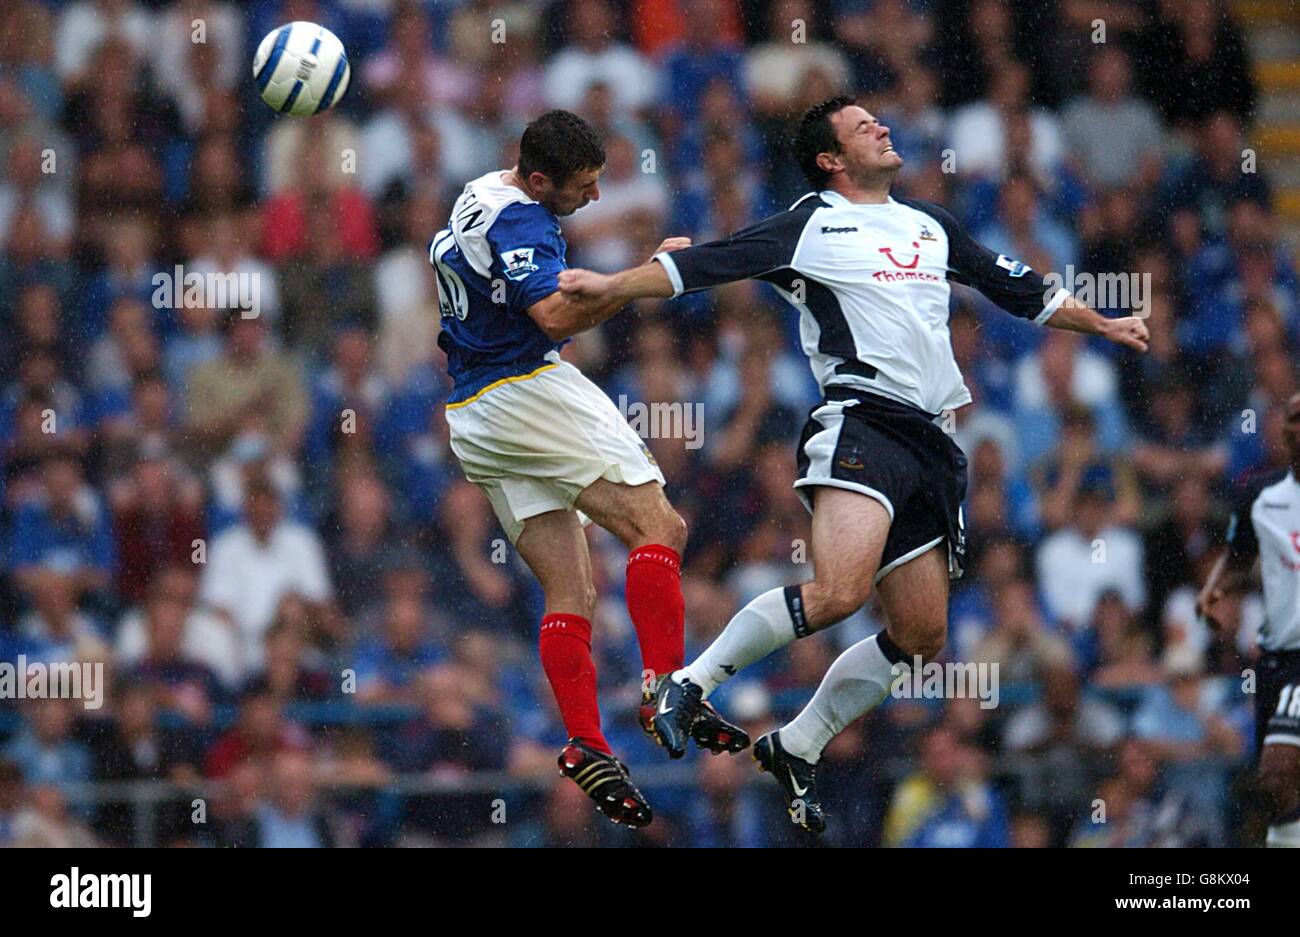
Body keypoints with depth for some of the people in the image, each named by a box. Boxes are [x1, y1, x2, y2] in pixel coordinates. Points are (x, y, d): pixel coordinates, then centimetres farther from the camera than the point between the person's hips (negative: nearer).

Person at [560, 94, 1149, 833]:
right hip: (860, 422, -7)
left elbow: (1018, 288, 33)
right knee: (838, 591, -29)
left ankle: (796, 750, 16)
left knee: (922, 638, 4)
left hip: (930, 441, 7)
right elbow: (707, 264, -2)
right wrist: (610, 285, -12)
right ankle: (689, 686, -18)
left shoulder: (932, 226, 23)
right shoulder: (812, 226, 4)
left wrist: (1101, 325, 36)